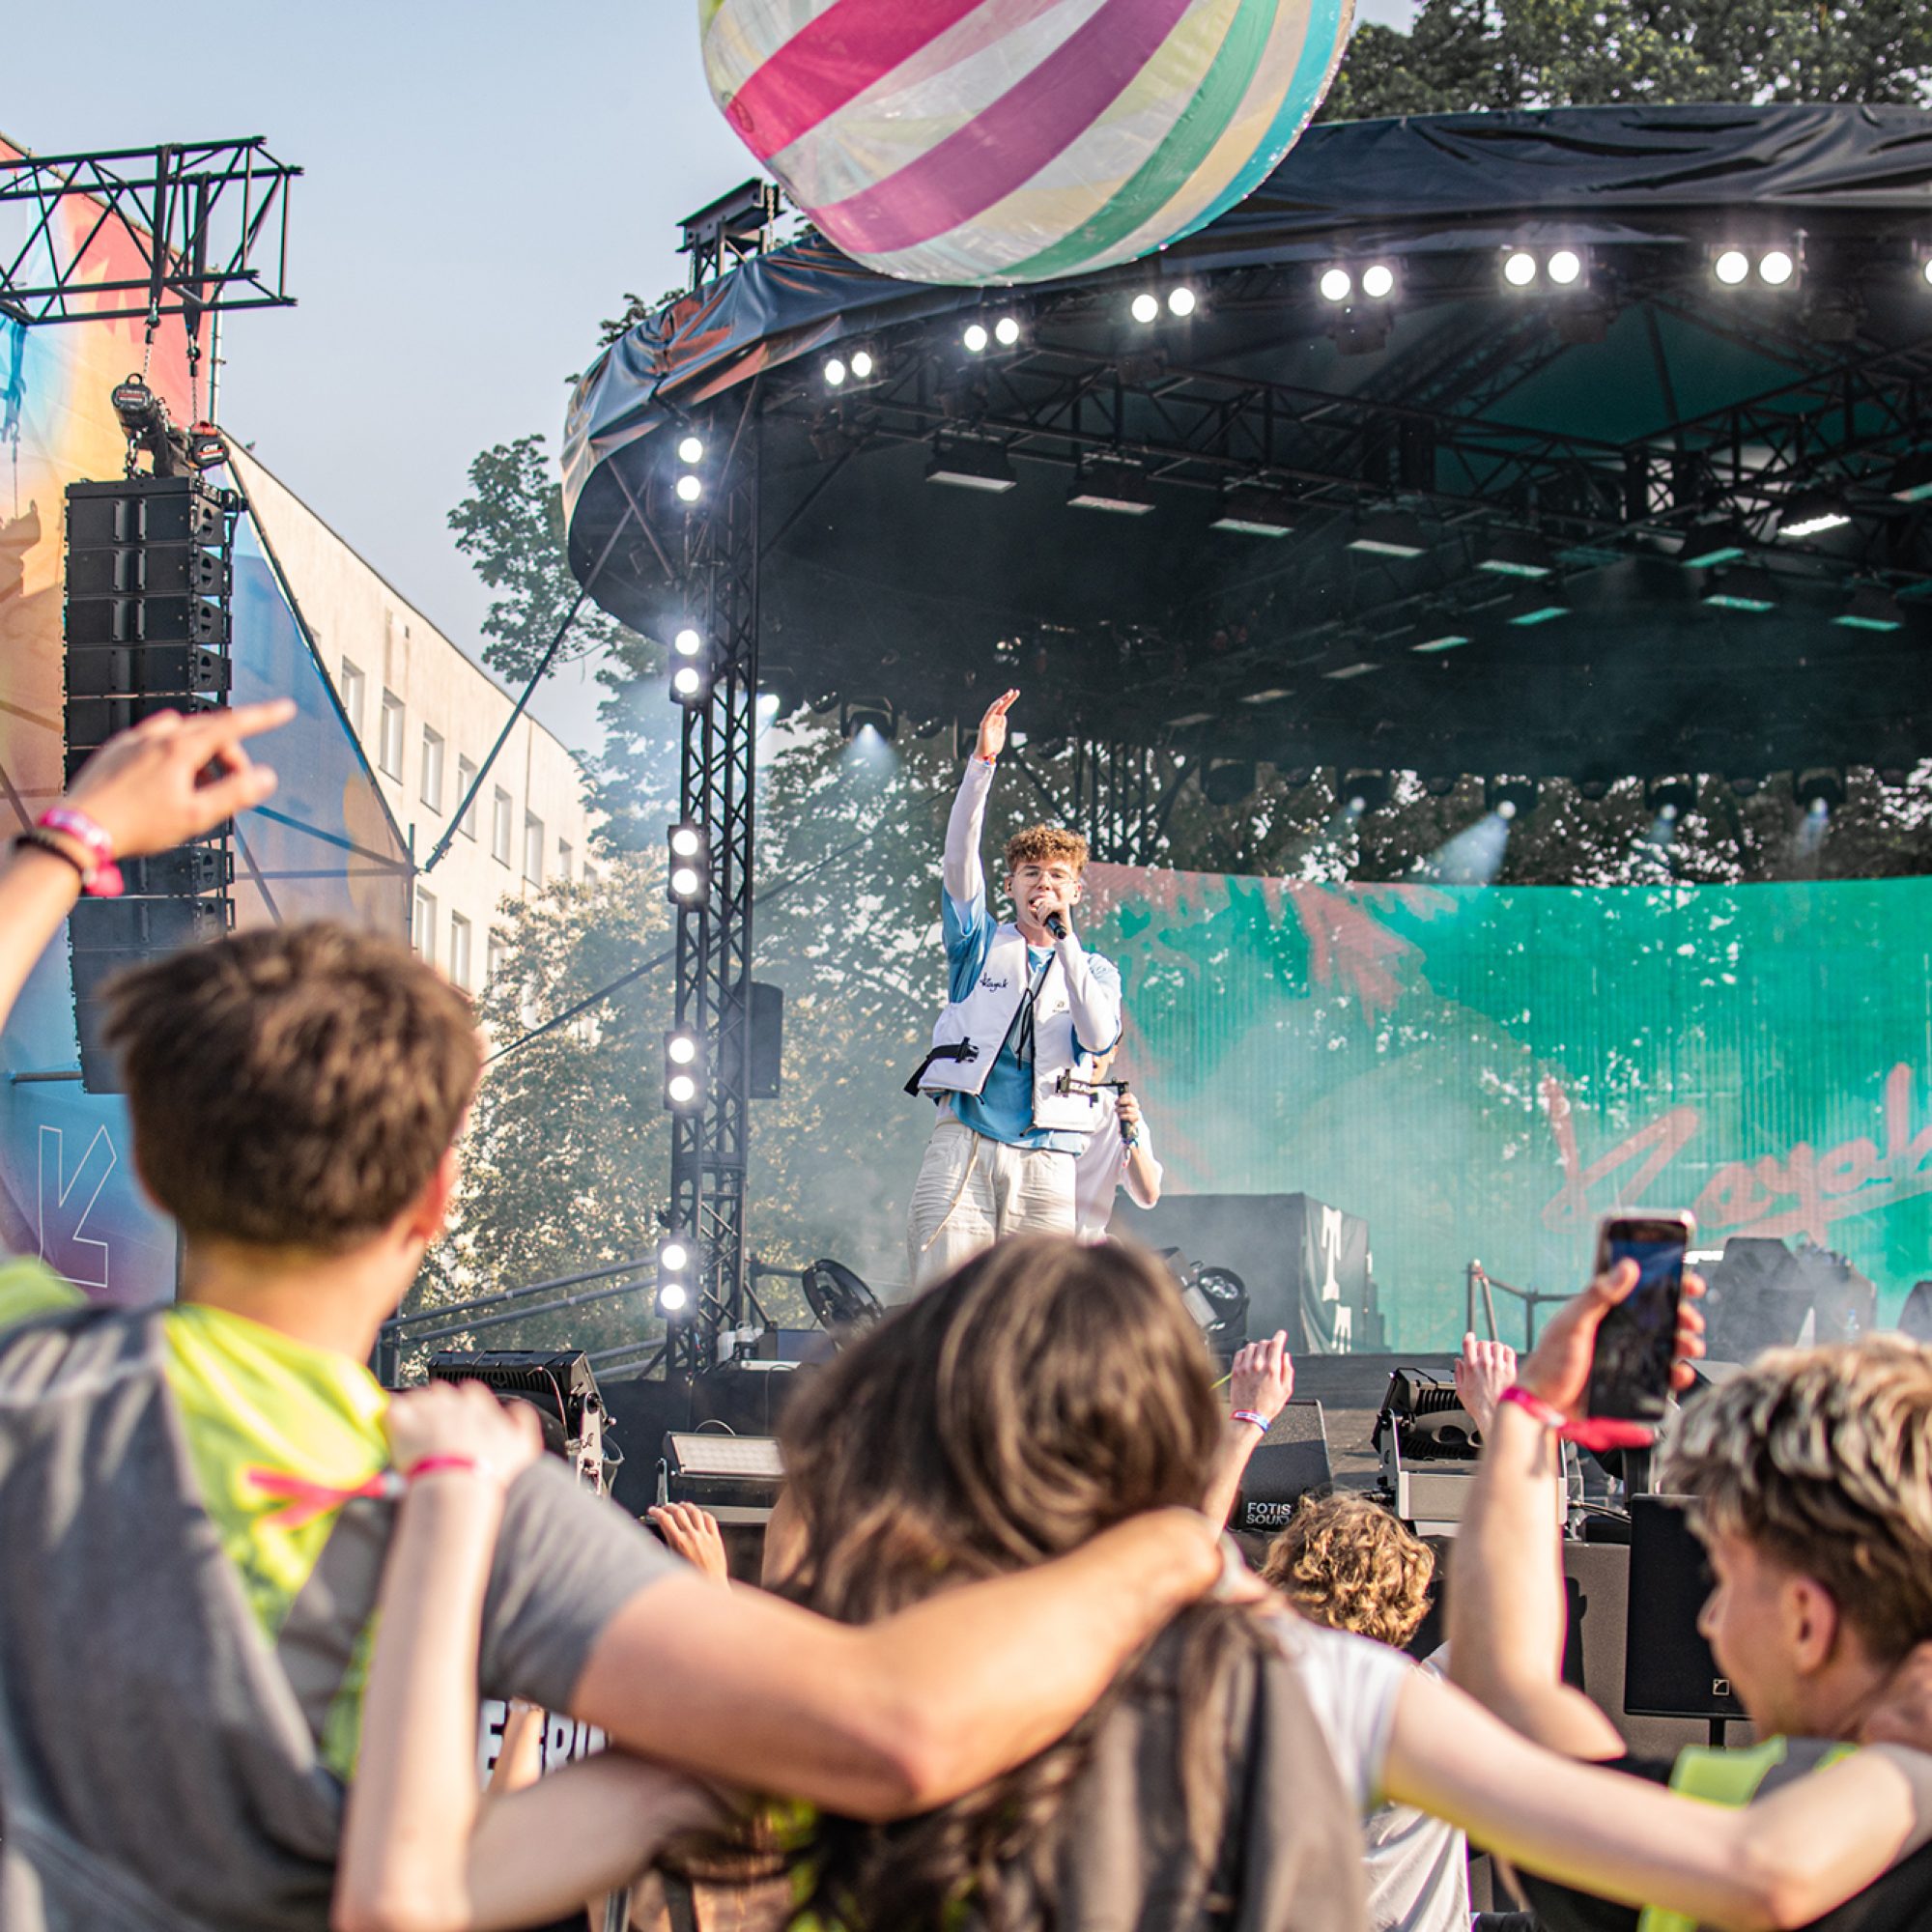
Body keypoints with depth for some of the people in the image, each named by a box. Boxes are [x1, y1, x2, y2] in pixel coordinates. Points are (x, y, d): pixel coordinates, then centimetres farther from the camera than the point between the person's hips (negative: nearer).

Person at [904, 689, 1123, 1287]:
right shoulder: (981, 942, 17)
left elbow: (1099, 1036, -2)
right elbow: (959, 858, 1)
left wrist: (1063, 935, -5)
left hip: (1045, 1160, 1)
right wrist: (983, 761, -10)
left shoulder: (1094, 968, 18)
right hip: (962, 1146, -1)